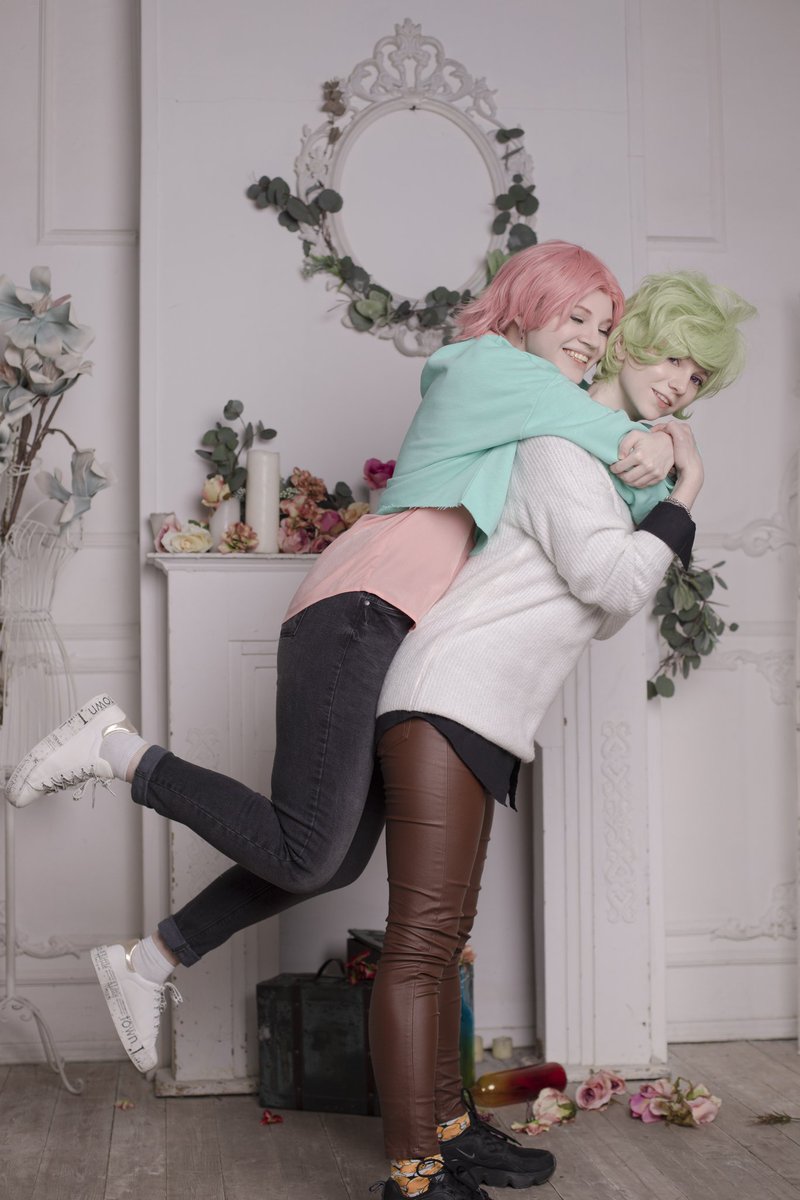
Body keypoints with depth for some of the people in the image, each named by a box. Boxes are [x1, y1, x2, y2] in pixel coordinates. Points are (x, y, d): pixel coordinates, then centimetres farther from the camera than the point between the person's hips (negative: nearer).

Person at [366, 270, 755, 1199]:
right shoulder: (561, 437, -6)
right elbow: (609, 580, -14)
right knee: (422, 939, -12)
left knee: (444, 937, 15)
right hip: (449, 699, -11)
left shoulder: (608, 466, 24)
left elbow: (605, 615, 28)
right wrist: (684, 496, -2)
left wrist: (659, 501, 20)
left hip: (479, 723, 11)